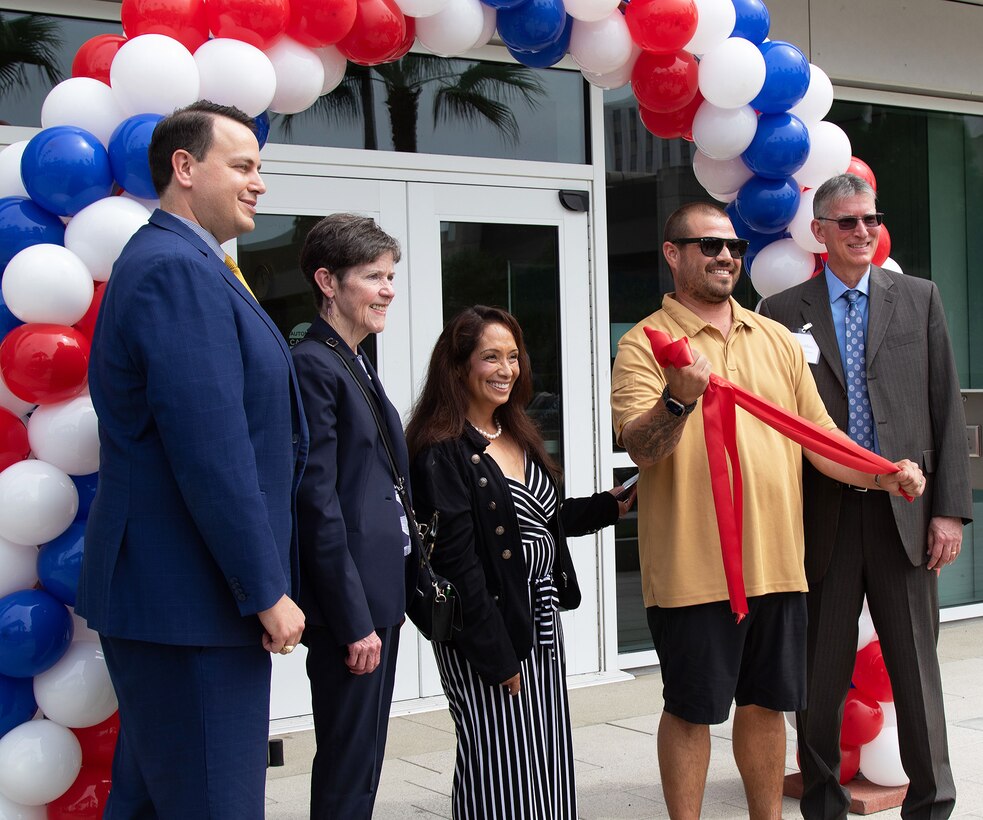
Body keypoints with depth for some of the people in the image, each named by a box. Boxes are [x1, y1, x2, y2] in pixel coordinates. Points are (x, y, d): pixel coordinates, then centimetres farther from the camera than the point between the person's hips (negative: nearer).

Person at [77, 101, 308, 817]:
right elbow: (210, 448, -23)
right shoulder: (176, 269, -17)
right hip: (190, 600, -11)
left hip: (168, 594, 11)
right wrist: (266, 591, -18)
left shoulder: (184, 264, 17)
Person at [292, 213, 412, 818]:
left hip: (380, 592, 9)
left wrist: (388, 602, 15)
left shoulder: (359, 365, 16)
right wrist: (354, 619, -18)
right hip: (348, 599, -9)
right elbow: (317, 504, -18)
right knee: (349, 768, -2)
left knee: (365, 757, 15)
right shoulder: (314, 366, -13)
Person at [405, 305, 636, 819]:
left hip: (541, 623, 8)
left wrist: (615, 506, 11)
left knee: (549, 764, 12)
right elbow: (456, 561, -17)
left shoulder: (519, 437, 12)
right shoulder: (442, 453, -14)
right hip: (488, 633, -8)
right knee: (503, 774, -2)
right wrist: (498, 656, -17)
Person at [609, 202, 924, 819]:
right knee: (691, 711, 5)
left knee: (766, 704, 16)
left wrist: (882, 474, 0)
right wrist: (678, 400, -35)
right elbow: (640, 447, -16)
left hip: (776, 561, 5)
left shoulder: (777, 340, 13)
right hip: (693, 566, -5)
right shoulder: (646, 344, -4)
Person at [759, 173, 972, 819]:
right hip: (823, 516, 0)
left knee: (917, 669, 7)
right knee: (821, 677, 7)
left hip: (904, 513, 1)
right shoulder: (784, 312, 4)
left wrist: (950, 509, -2)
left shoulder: (919, 298, 8)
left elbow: (947, 409, 5)